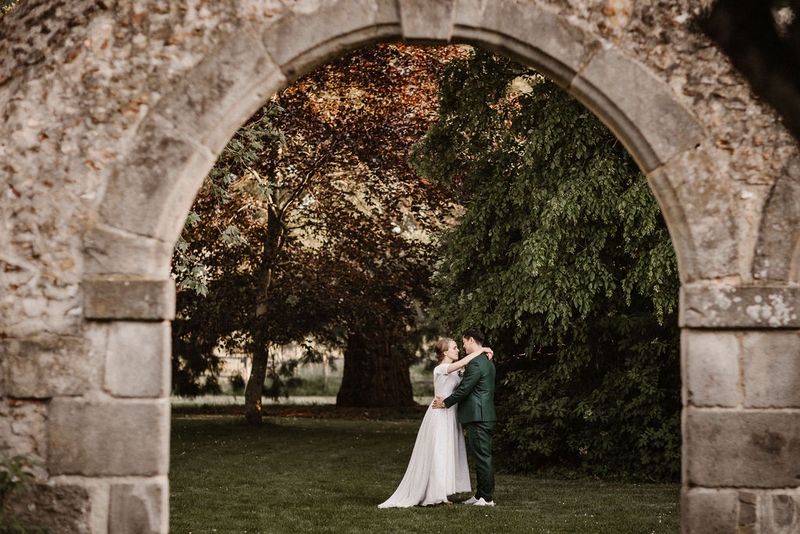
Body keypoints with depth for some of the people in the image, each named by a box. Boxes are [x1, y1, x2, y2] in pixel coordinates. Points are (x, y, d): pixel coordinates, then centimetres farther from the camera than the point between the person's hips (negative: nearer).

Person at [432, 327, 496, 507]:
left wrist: (445, 402, -4)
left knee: (482, 457, -6)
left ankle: (487, 498, -2)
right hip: (485, 416, 10)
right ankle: (481, 494, 19)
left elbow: (464, 389, -17)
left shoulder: (475, 364, -17)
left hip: (478, 417, -10)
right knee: (482, 457, 14)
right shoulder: (487, 362, 16)